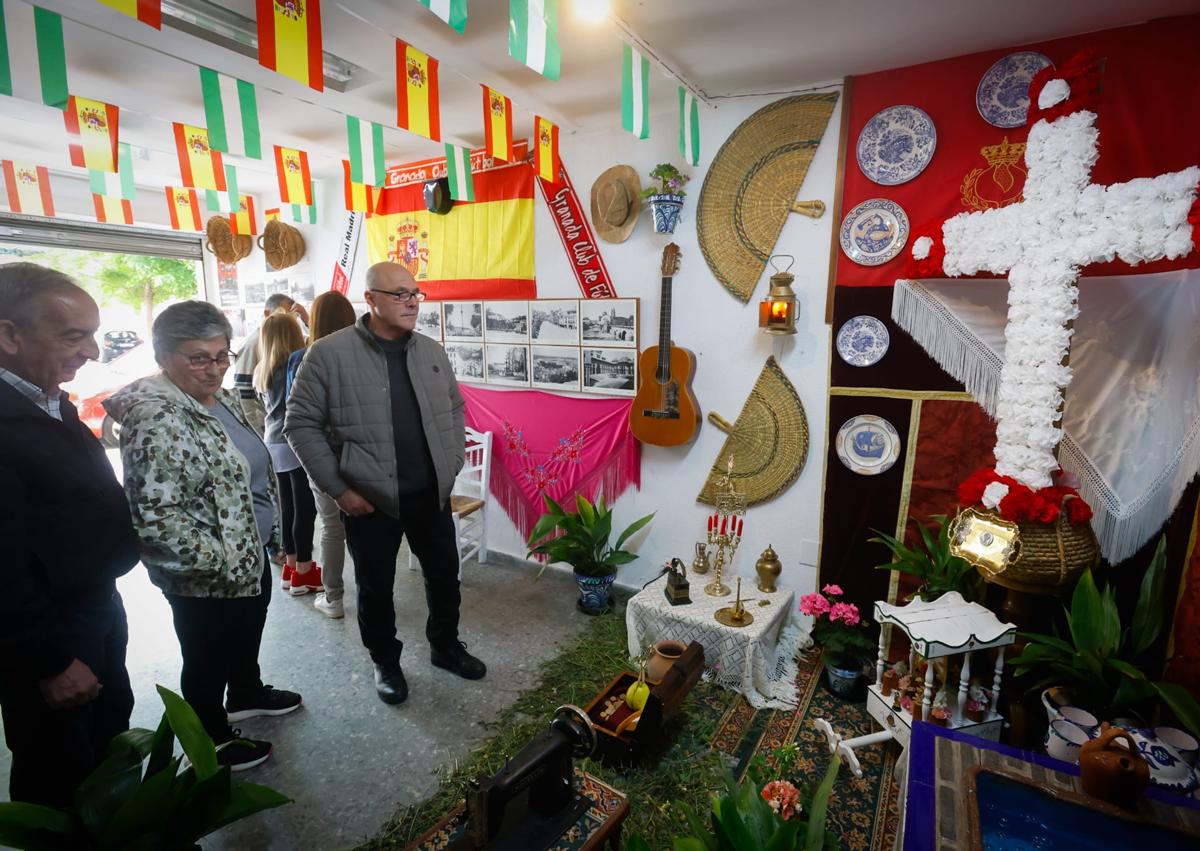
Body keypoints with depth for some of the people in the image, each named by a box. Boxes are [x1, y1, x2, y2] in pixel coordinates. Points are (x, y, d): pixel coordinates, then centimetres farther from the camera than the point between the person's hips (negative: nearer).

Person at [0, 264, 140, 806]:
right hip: (49, 637, -9)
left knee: (112, 739, 26)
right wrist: (50, 663, -18)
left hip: (98, 609, 9)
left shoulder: (52, 403, 4)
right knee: (58, 776, 14)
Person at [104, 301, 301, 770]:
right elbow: (155, 514, -29)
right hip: (206, 577, -8)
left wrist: (266, 535, 16)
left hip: (251, 557, 9)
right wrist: (221, 561, -21)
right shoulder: (157, 419, -26)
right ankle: (213, 741, 39)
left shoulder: (221, 398, 2)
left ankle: (246, 694, 54)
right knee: (209, 659, 15)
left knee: (247, 634, 29)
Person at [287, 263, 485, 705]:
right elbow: (301, 424, -8)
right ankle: (385, 662, 37)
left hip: (431, 493, 4)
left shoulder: (431, 351, 4)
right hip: (369, 500, -4)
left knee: (444, 574, 17)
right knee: (376, 587, 14)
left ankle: (445, 645, 41)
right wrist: (339, 488, -11)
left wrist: (452, 464, 7)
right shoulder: (330, 353, -10)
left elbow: (455, 408, 15)